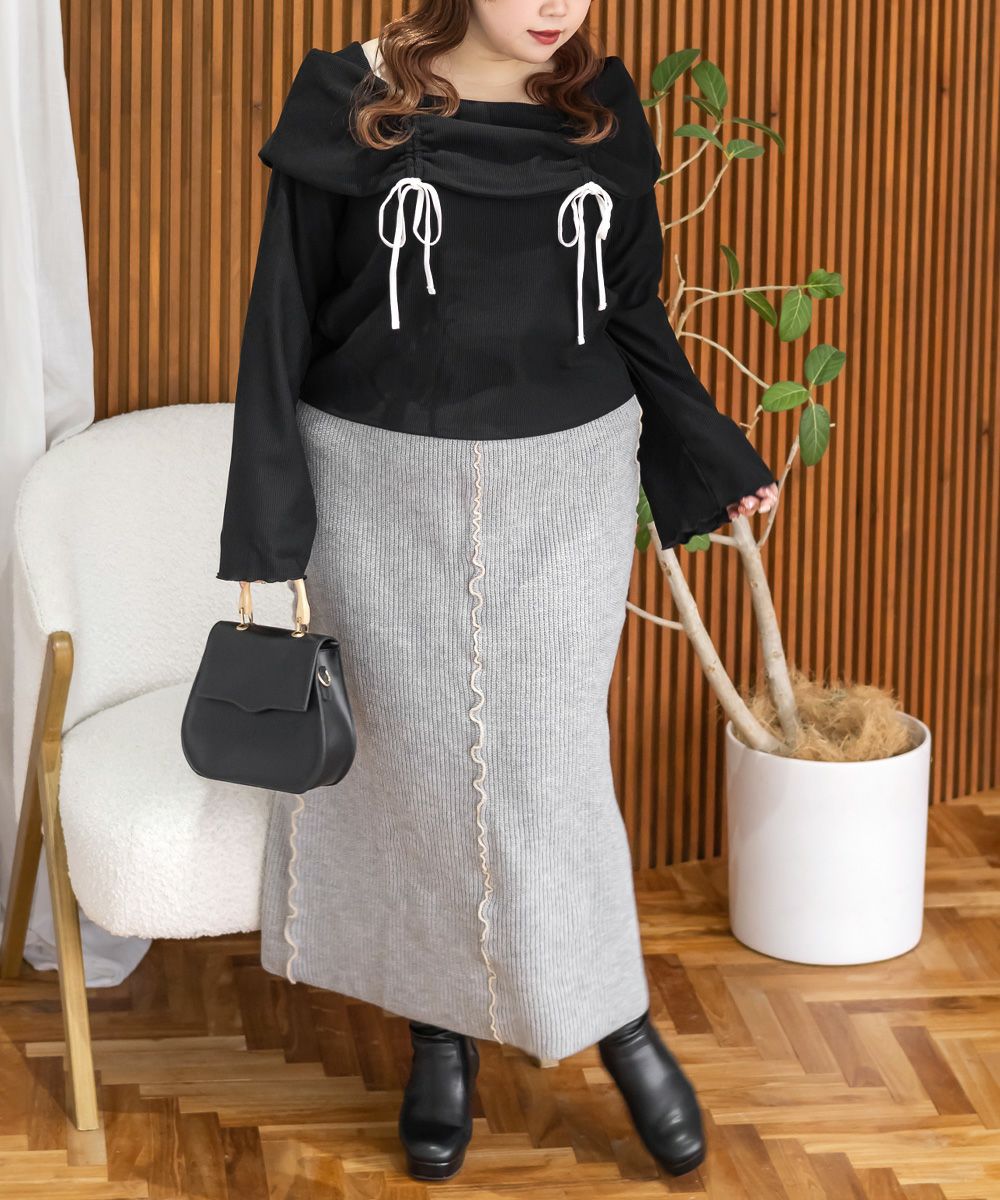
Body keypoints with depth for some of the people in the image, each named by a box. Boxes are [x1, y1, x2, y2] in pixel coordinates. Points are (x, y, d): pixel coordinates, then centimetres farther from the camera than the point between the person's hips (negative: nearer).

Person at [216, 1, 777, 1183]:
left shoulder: (602, 110, 0)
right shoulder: (348, 105, -8)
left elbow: (634, 312, 12)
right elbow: (282, 325, -5)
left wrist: (719, 463, 17)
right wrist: (267, 540, -6)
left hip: (565, 485, 1)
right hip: (382, 487, -1)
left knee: (547, 762, 1)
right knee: (413, 758, 7)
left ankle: (620, 1025, 19)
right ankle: (443, 1036, 25)